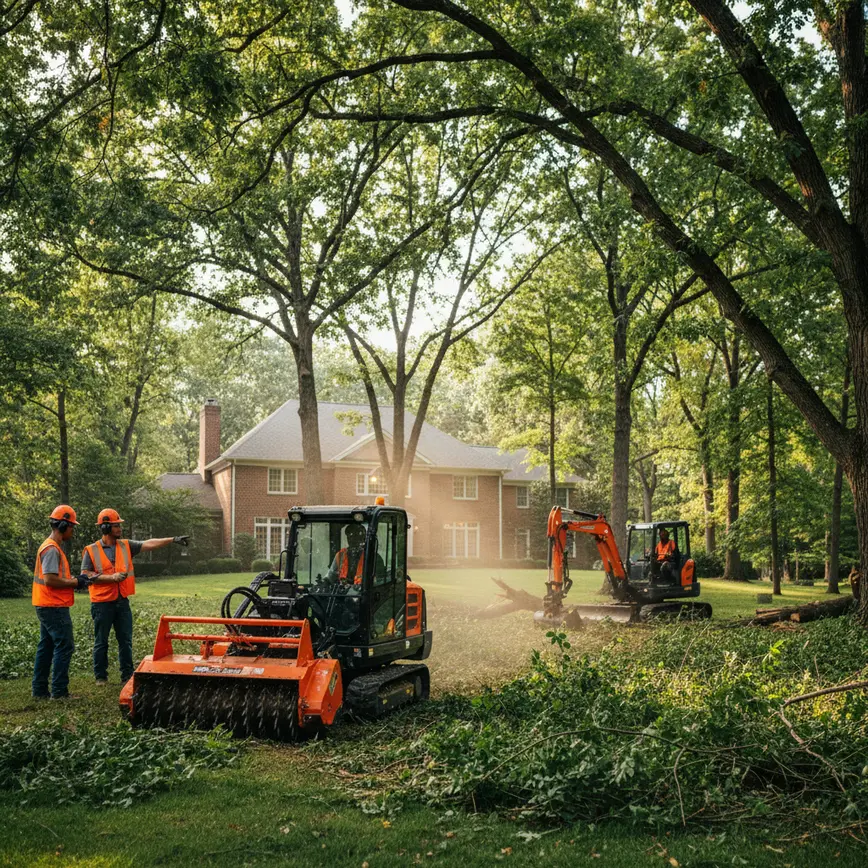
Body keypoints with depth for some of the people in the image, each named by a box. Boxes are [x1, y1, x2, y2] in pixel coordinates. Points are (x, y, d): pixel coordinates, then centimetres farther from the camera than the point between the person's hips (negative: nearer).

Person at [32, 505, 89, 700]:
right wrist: (75, 583, -14)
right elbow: (50, 580, -23)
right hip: (54, 608, -11)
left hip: (46, 607, 11)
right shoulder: (52, 549, -17)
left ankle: (40, 690, 20)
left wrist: (73, 579, 8)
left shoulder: (52, 547, 16)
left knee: (46, 647, 14)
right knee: (64, 646, -7)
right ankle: (59, 691, -5)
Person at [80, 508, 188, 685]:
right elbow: (85, 575, -10)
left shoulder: (126, 546, 6)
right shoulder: (91, 551, -5)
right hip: (102, 603, -4)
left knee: (126, 641, 7)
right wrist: (111, 577, -17)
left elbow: (148, 544, -1)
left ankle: (127, 676, 15)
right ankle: (101, 676, 19)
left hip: (122, 602, 4)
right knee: (101, 642, 7)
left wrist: (173, 540, -10)